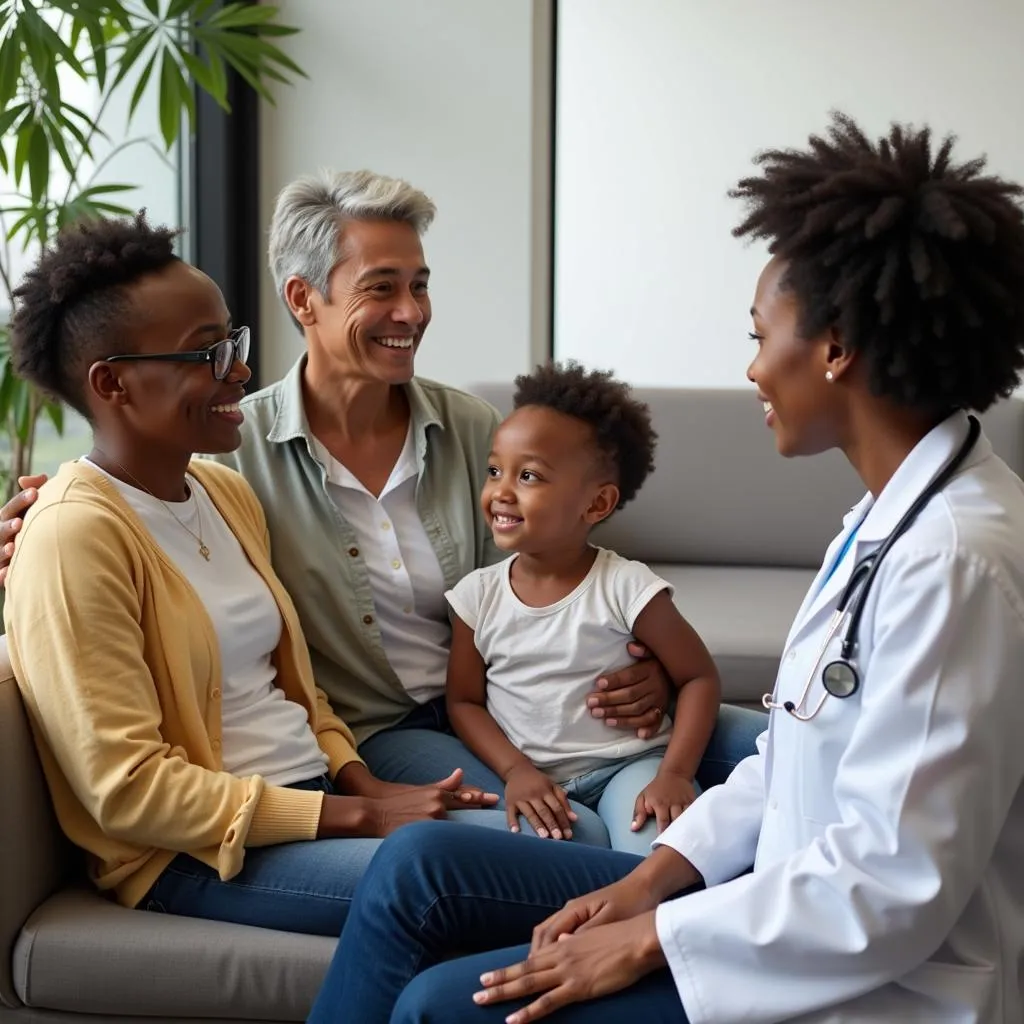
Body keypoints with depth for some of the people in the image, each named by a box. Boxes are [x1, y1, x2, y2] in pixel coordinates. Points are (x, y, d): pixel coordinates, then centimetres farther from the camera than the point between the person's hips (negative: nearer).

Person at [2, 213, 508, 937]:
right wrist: (357, 817, -18)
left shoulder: (227, 493, 12)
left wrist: (373, 788, 0)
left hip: (314, 792, 8)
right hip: (196, 854, -8)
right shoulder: (75, 536, -15)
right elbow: (127, 788, -18)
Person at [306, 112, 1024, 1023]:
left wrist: (648, 939, -18)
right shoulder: (893, 516, 6)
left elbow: (893, 890, -26)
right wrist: (652, 877, 2)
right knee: (419, 864, 6)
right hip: (799, 907, 9)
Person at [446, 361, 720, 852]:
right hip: (535, 779, 2)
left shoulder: (626, 587, -10)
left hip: (628, 763, -2)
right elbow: (464, 701, 7)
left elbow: (699, 677, -3)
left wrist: (675, 774, -15)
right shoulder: (477, 595, 0)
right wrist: (515, 769, -11)